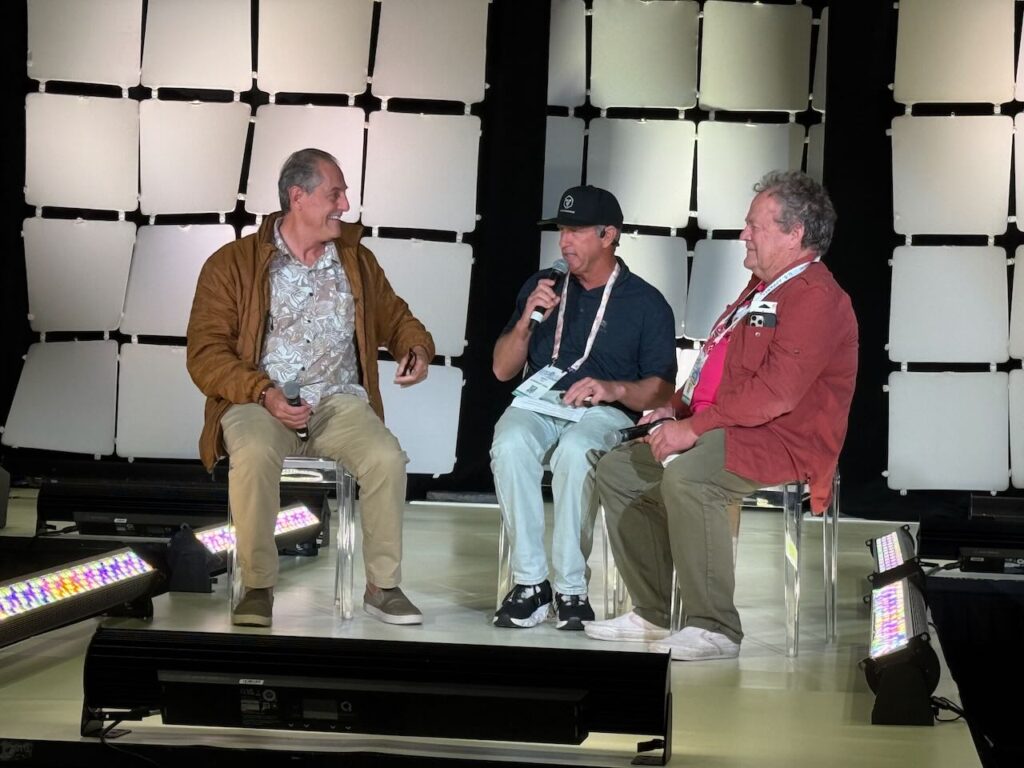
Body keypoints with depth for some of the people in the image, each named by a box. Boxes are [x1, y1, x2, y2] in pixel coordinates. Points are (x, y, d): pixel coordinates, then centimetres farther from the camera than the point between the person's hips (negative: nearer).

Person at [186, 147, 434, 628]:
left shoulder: (357, 262, 15)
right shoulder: (232, 264, 2)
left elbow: (394, 317, 27)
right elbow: (205, 353, -4)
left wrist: (417, 348, 2)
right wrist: (264, 394, -18)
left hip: (339, 401, 3)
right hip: (259, 403, -3)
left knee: (387, 458, -28)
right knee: (253, 456, -37)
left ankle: (382, 587, -14)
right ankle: (257, 587, -21)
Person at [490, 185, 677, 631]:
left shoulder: (647, 304, 8)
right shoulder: (540, 287, 19)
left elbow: (661, 390, 1)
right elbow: (502, 370, 17)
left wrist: (613, 388, -18)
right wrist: (527, 321, 0)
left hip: (604, 413, -3)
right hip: (537, 404, 3)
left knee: (575, 452, -39)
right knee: (510, 446, -34)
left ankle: (571, 588, -29)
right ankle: (529, 581, -28)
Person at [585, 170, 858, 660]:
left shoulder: (817, 299, -15)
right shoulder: (763, 287, 20)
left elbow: (776, 391, -25)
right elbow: (718, 366, 29)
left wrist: (695, 426, -23)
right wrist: (677, 407, 12)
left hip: (780, 444, -11)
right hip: (728, 432, 11)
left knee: (686, 477, -36)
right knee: (617, 468, 7)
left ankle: (714, 629, -28)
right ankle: (651, 614, 9)